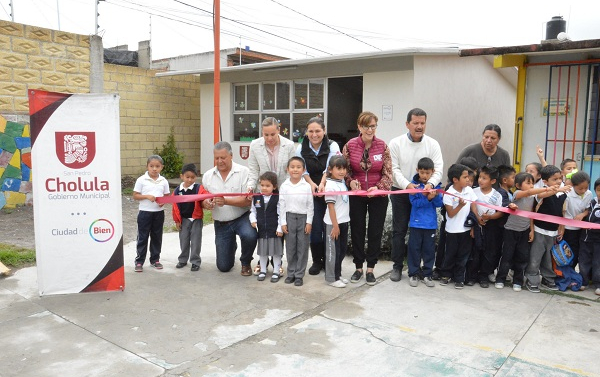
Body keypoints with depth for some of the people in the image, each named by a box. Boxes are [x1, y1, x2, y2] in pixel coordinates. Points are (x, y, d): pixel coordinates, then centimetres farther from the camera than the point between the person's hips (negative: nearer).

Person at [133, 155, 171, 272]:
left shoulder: (164, 181, 1)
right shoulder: (141, 180, -6)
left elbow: (167, 196, 8)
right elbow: (135, 196, -5)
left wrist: (163, 202, -13)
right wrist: (147, 196, -20)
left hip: (159, 213, 3)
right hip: (145, 213, -3)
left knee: (157, 237, 13)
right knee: (142, 237, 5)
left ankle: (155, 259, 25)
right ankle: (139, 261, 14)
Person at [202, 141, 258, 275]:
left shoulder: (243, 172, -10)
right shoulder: (208, 176, 2)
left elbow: (247, 200, -17)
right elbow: (202, 200, 5)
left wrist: (226, 201, -30)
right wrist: (205, 203, -19)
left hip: (241, 218, -3)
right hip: (221, 223, 3)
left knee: (249, 235, -37)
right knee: (223, 266, 6)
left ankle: (246, 263, -3)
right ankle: (231, 246, 43)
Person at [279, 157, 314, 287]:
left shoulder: (307, 186, -4)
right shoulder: (284, 186, -1)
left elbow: (310, 206, -1)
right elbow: (282, 205, 2)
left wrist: (309, 222, -5)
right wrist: (283, 222, -1)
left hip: (303, 218, -1)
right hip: (289, 218, 1)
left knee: (302, 248, 4)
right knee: (290, 247, 8)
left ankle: (299, 275, 14)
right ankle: (291, 273, 21)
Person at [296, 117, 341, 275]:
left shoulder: (332, 146, -5)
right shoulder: (301, 149, 3)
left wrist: (322, 184, -33)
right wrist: (311, 183, -17)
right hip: (312, 193, 2)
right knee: (315, 228, -2)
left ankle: (327, 261, 17)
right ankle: (317, 261, 15)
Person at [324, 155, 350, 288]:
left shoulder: (342, 182, 8)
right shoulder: (331, 185, -17)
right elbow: (331, 207, -18)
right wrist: (335, 226, -18)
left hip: (343, 222, 8)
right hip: (333, 223, -8)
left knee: (342, 250, 16)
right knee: (333, 251, 2)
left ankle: (337, 275, 28)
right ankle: (332, 278, 13)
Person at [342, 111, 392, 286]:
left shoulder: (382, 146, -6)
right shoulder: (350, 145, -6)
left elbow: (388, 173, -5)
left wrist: (378, 187, -21)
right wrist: (350, 181, -19)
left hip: (378, 196, 0)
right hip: (356, 195, 0)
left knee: (375, 232, 7)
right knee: (357, 231, 9)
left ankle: (370, 268, 22)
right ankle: (358, 267, 25)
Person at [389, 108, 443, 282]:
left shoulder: (433, 144, -1)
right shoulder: (396, 143, -4)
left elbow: (438, 169, -8)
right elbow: (394, 169, -9)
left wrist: (430, 184, -30)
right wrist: (407, 184, -26)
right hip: (400, 192, -1)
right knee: (399, 230, 4)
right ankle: (397, 266, 15)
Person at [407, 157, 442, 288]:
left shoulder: (436, 185, 0)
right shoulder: (414, 184, -5)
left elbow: (439, 204, -3)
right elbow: (414, 202, -13)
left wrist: (435, 196, -22)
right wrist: (427, 199, -26)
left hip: (431, 223, 2)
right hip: (416, 222, -2)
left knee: (429, 249, 9)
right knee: (414, 248, 5)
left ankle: (427, 274, 22)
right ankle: (413, 273, 17)